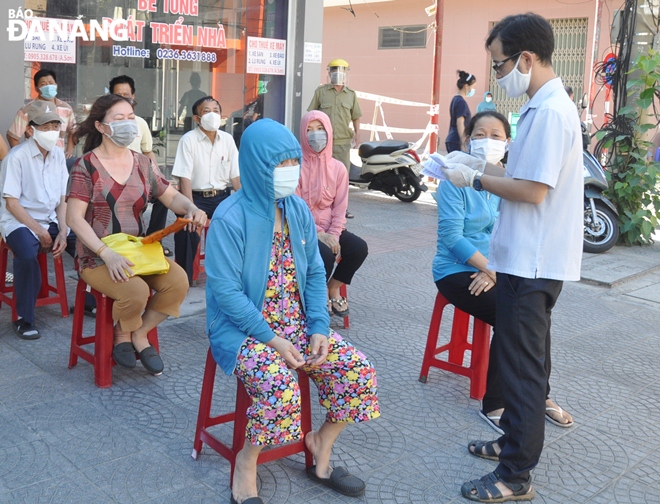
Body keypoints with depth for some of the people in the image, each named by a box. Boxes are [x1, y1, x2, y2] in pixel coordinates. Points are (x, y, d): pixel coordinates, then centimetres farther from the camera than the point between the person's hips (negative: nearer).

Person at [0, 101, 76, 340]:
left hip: (51, 220, 6)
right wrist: (39, 231, -17)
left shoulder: (58, 154, 4)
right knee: (27, 256, -34)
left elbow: (62, 199, 6)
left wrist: (62, 231, -7)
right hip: (20, 222, -5)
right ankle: (24, 320, -18)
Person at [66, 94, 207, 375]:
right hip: (98, 256, -5)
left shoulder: (143, 164, 8)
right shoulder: (86, 166, -7)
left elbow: (172, 197, 11)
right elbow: (74, 218, -13)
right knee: (136, 291, -31)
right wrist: (107, 254, -25)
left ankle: (140, 334, 4)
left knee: (178, 281, -21)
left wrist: (192, 209, -14)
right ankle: (122, 333, 6)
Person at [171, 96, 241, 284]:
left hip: (222, 196, 4)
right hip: (196, 197, -4)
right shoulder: (188, 140, -6)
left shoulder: (227, 139, 7)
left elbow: (236, 175, 6)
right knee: (186, 227, -30)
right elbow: (185, 177, -12)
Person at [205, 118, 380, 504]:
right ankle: (247, 464, -5)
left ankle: (321, 445, 16)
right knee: (280, 387, -33)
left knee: (359, 372, -9)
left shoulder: (298, 210, 3)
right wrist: (271, 338, -22)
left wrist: (319, 328, -6)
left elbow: (315, 273, 6)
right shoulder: (231, 217, -16)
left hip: (297, 323, 6)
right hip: (243, 327, -6)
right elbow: (226, 290, -19)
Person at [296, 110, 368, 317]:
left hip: (329, 229, 5)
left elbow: (340, 207, 3)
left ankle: (333, 289, 3)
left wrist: (333, 234, -13)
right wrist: (318, 234, -19)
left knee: (359, 247, -19)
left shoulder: (337, 168, 5)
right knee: (325, 254, -31)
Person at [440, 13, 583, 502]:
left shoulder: (551, 112, -19)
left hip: (531, 264, -10)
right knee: (522, 358, 20)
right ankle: (515, 441, 35)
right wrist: (481, 165, 10)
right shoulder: (545, 107, 12)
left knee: (523, 365, -1)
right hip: (529, 259, 10)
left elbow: (533, 191, -23)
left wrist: (476, 180, -12)